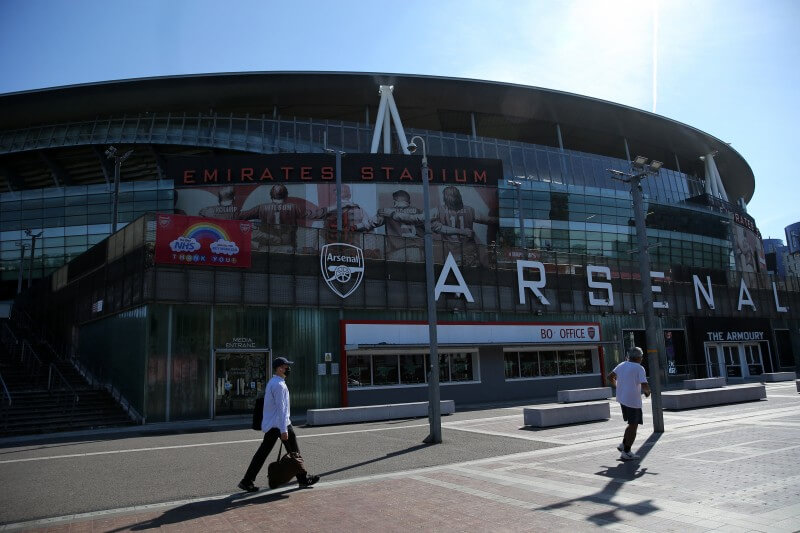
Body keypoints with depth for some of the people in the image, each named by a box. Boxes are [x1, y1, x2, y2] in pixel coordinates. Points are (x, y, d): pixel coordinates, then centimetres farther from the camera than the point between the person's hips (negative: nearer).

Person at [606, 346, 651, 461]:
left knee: (632, 424, 22)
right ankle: (626, 453, 1)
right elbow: (644, 386, -20)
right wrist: (647, 391, 2)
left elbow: (610, 377, 16)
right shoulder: (639, 368, -12)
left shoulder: (621, 365, 8)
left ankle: (623, 445, 19)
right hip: (633, 401, -7)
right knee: (633, 426, 1)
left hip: (622, 399, 7)